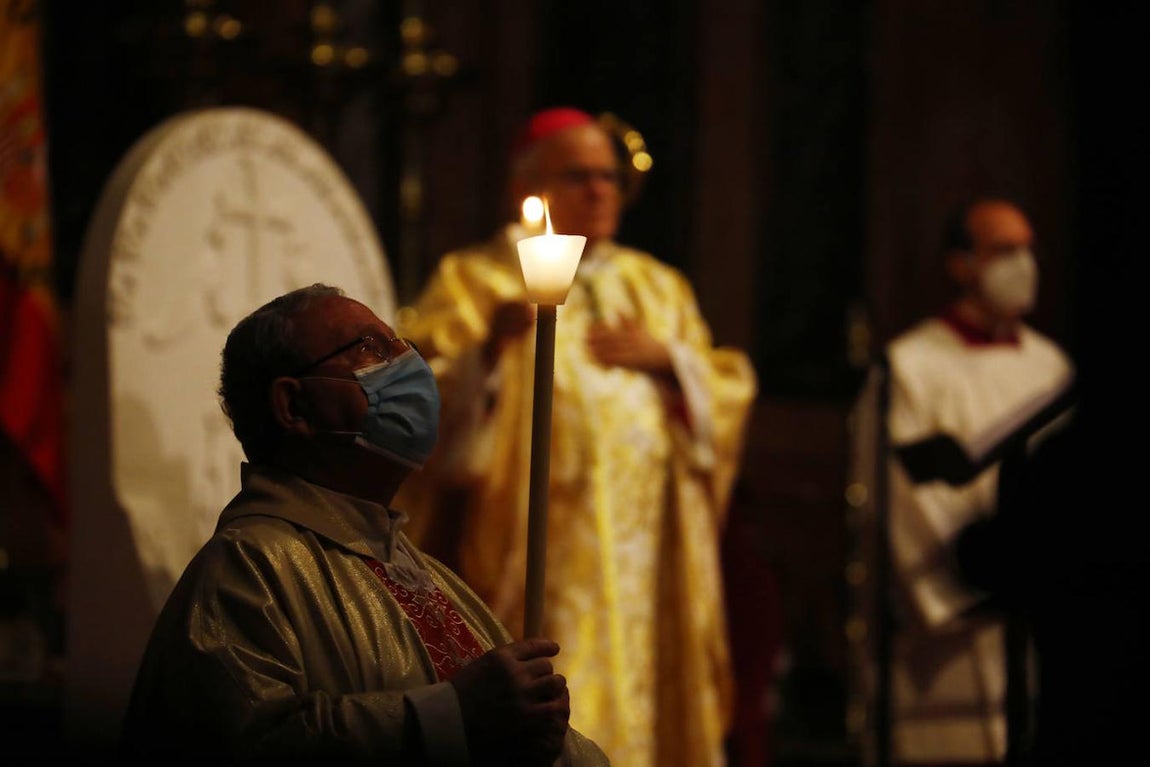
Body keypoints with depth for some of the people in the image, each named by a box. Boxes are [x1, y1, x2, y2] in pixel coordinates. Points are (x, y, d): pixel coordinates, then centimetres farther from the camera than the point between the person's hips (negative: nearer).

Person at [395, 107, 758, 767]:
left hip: (648, 557, 5)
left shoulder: (656, 286, 21)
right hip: (546, 559, -5)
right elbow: (421, 396, -7)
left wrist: (667, 357, 0)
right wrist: (488, 347, -25)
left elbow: (728, 390, 18)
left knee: (646, 706, 1)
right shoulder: (475, 281, 5)